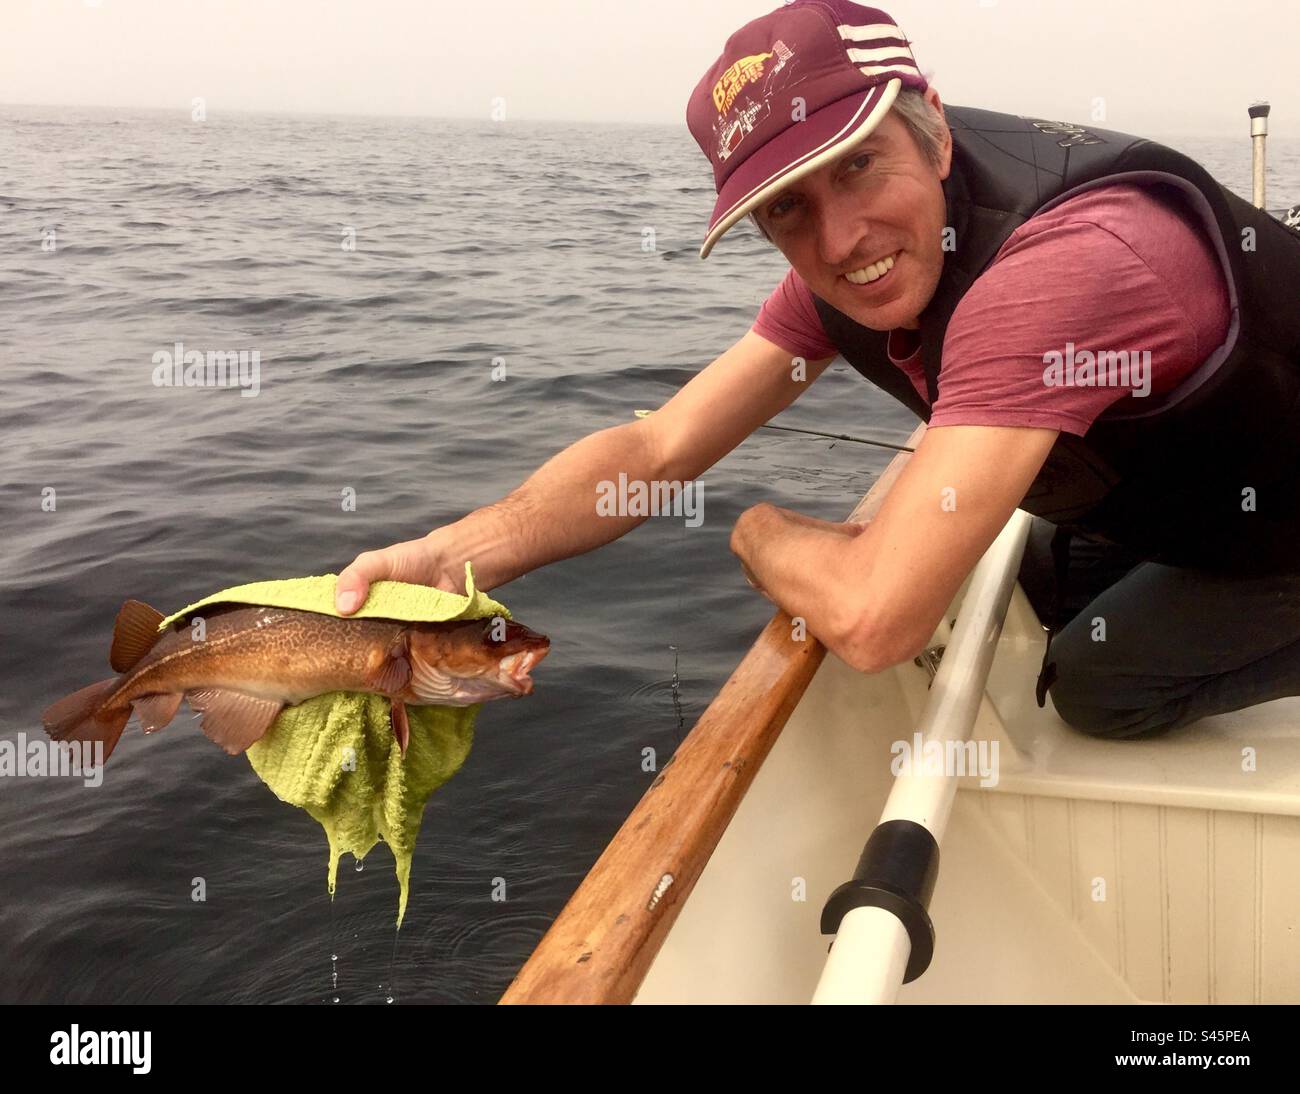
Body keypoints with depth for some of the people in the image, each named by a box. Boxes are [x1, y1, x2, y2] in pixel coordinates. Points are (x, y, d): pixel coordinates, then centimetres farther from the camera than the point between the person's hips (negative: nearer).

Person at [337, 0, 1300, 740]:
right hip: (1175, 490, 7)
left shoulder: (1059, 269, -42)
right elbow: (657, 451, -16)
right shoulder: (838, 261, -15)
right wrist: (457, 554, -33)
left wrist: (758, 532, -24)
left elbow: (873, 619, -47)